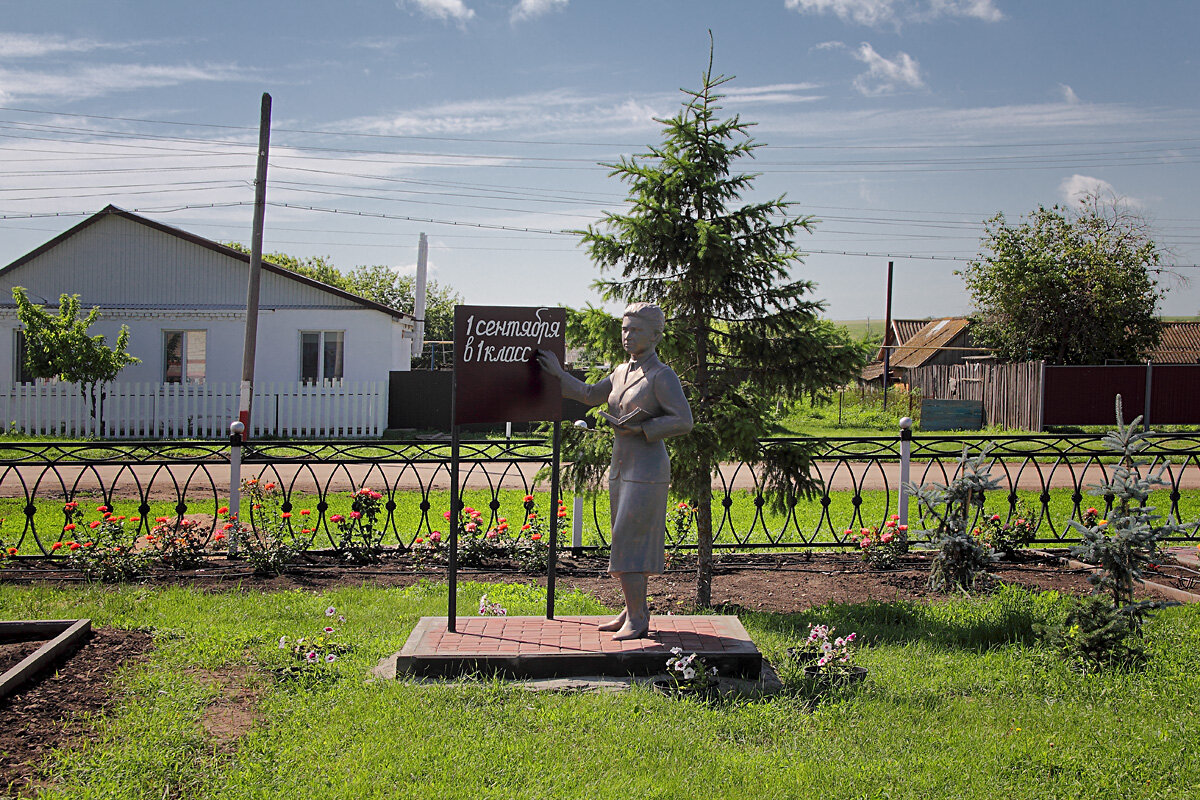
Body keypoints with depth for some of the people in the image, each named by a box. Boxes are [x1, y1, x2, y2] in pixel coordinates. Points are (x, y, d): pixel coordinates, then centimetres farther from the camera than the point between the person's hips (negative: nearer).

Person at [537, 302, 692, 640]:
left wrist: (641, 429, -21)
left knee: (628, 545, -9)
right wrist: (558, 373, 24)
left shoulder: (662, 375, -12)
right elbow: (590, 395, 25)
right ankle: (633, 612, 23)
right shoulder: (622, 372, 11)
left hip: (647, 471, -8)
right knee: (628, 544, 13)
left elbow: (683, 421, -17)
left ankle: (637, 620, -2)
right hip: (621, 469, 8)